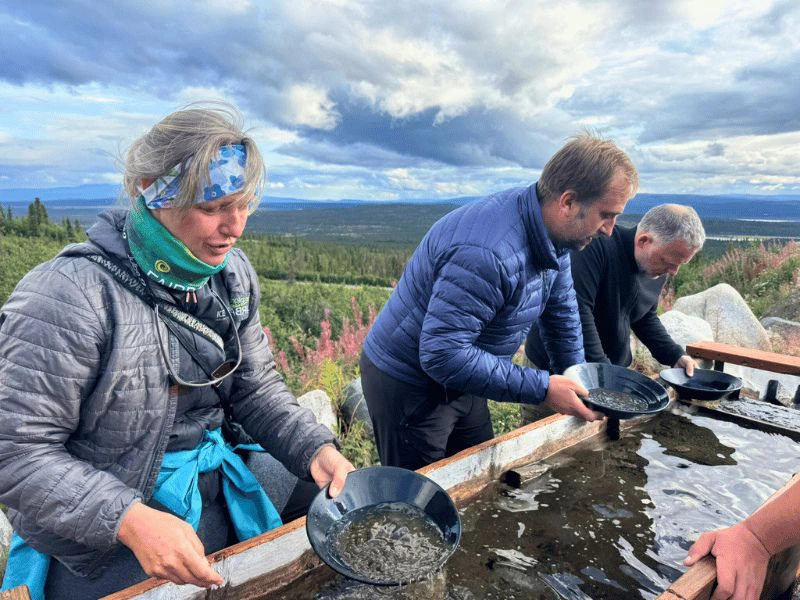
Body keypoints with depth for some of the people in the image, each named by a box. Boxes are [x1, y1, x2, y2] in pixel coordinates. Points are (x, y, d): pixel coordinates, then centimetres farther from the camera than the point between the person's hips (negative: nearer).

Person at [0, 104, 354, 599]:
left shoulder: (234, 276, -4)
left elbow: (257, 389, 1)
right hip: (101, 541, -5)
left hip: (222, 498, 6)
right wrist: (129, 520, -31)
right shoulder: (66, 297, -24)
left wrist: (314, 448, -14)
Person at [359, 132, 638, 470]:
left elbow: (561, 308, 11)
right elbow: (441, 355, -36)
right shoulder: (487, 254, -35)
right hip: (408, 388, -8)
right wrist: (542, 389, -30)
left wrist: (576, 379, 9)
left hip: (458, 381, 9)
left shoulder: (552, 235, -5)